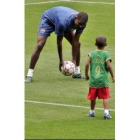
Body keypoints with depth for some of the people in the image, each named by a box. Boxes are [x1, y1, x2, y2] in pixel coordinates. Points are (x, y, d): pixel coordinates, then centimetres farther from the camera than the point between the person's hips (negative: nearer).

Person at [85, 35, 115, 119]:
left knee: (93, 97, 14)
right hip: (103, 80, -3)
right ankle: (106, 112, -8)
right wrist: (113, 76, 0)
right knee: (105, 97, 1)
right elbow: (109, 66, -11)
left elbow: (87, 64, -4)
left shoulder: (92, 54, 1)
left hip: (93, 80, 3)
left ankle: (92, 112, 26)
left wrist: (86, 75, 9)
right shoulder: (106, 54, -6)